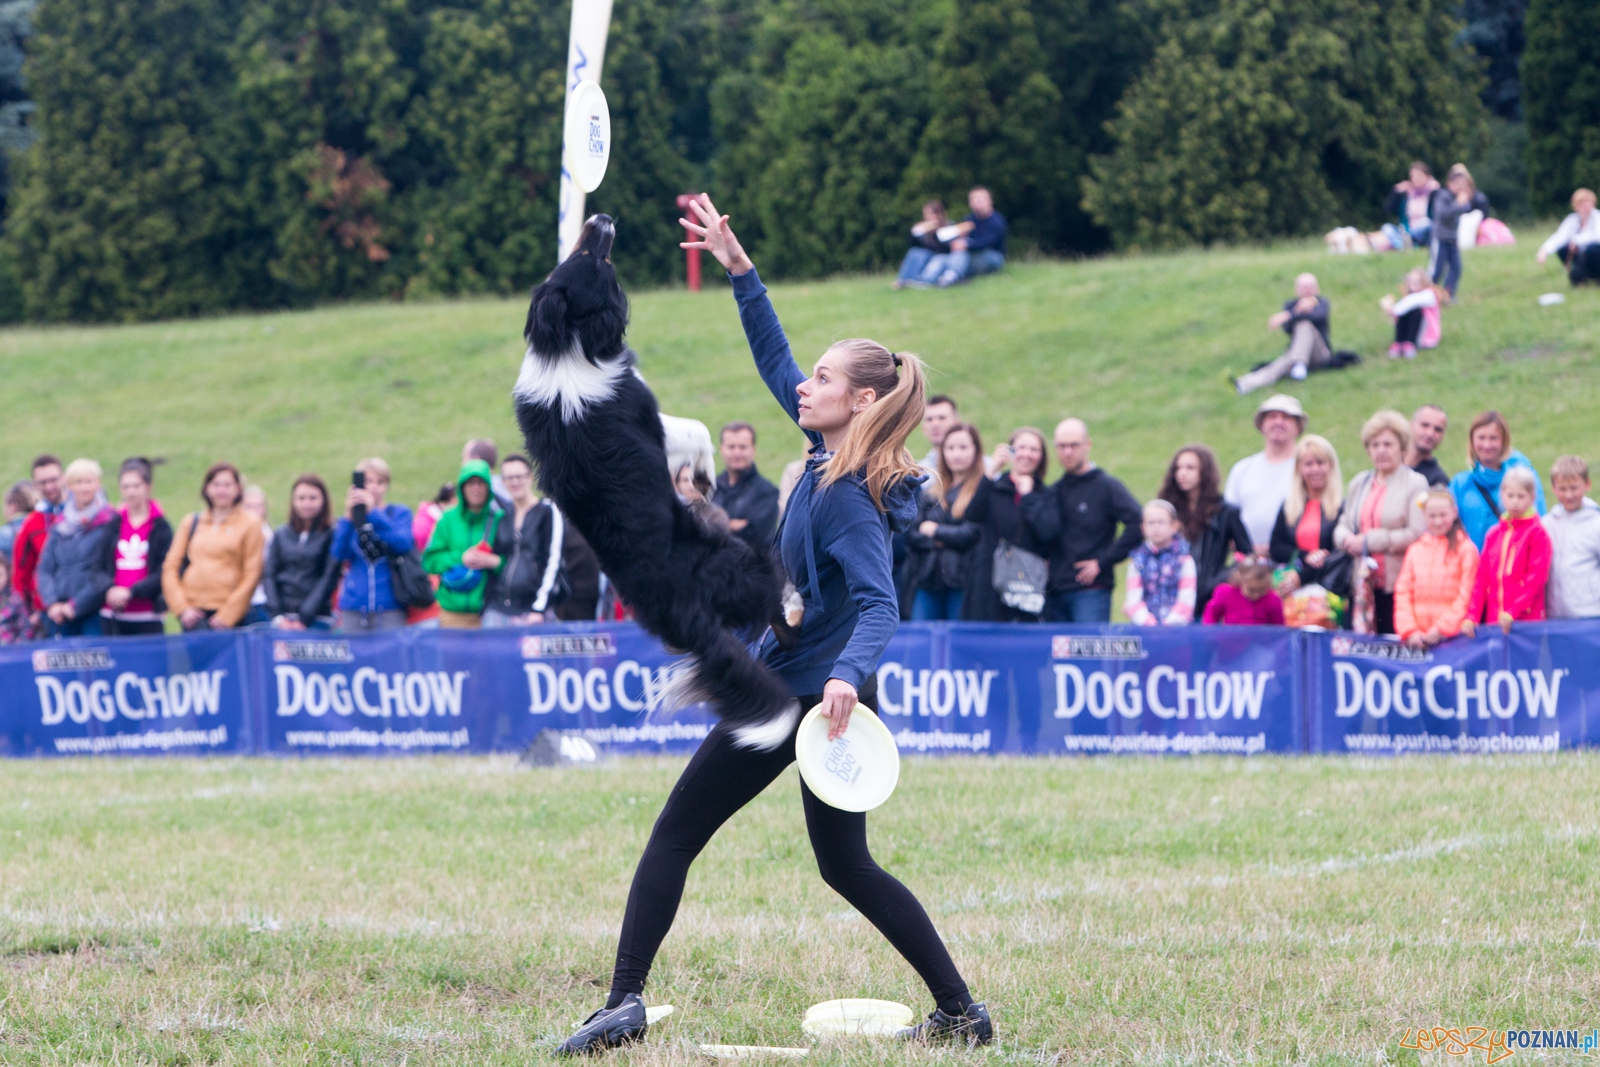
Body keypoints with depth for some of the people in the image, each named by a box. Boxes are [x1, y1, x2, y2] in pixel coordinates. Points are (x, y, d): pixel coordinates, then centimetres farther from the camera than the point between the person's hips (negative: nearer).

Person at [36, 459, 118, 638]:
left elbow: (106, 571, -7)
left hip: (94, 613, -4)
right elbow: (45, 569, 11)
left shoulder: (110, 522, -2)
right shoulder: (60, 527, 13)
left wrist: (77, 605, -9)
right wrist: (52, 603, -5)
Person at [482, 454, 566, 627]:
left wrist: (540, 608, -12)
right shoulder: (501, 516, 16)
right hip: (497, 611, 5)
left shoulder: (548, 512, 0)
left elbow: (554, 562, -5)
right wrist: (486, 606, 11)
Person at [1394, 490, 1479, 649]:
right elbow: (1403, 592, 10)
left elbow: (1466, 595, -3)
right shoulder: (1415, 550, 15)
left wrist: (1442, 628, -10)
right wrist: (1410, 631, -3)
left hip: (1452, 635, -3)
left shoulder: (1466, 549, 2)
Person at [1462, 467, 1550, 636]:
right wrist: (1471, 617, 1)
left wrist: (1511, 613, -17)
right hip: (1493, 621, 5)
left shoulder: (1537, 534, -1)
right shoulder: (1493, 535, 15)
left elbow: (1535, 578, -8)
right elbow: (1482, 577, 11)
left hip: (1526, 619, -5)